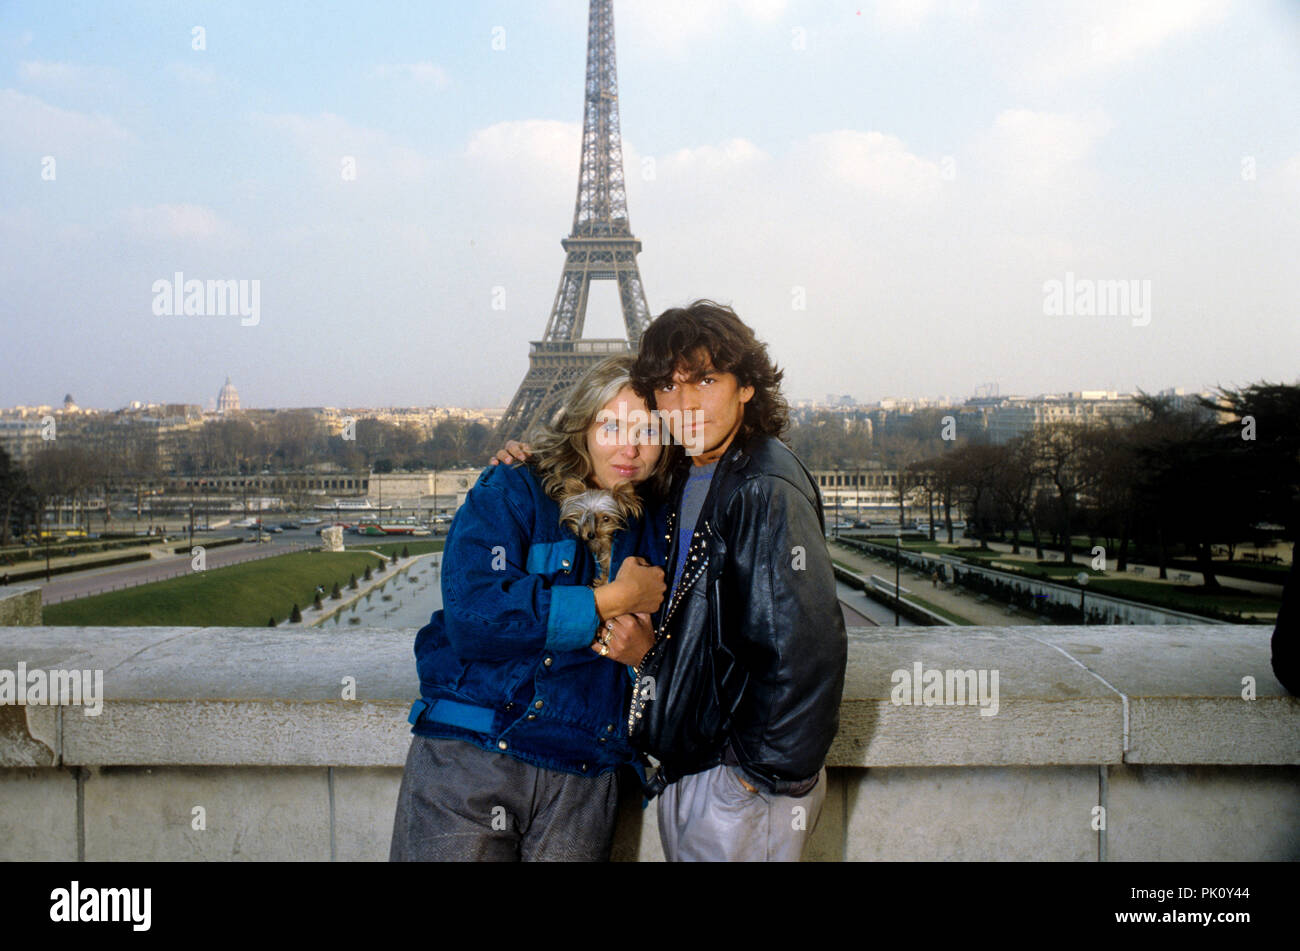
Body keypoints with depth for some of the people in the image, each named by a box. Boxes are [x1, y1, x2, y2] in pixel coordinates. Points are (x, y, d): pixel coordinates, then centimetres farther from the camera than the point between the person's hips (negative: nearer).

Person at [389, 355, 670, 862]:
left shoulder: (655, 533, 12)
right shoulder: (508, 493, -3)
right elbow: (473, 614, -19)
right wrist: (612, 600, -13)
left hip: (583, 779, 4)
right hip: (468, 762, -3)